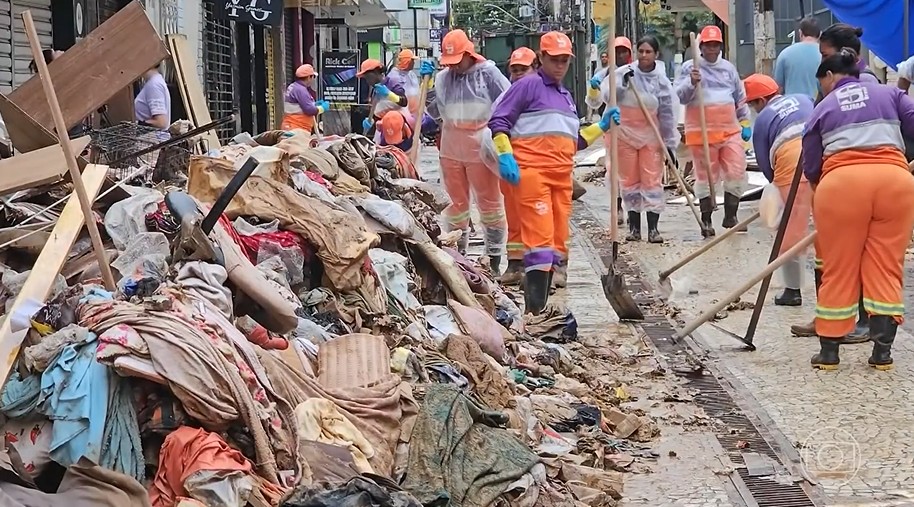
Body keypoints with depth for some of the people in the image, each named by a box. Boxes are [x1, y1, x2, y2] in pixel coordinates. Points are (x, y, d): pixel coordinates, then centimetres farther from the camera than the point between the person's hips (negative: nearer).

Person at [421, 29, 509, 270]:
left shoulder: (488, 74, -5)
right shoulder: (443, 78, 8)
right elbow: (435, 112, 11)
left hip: (480, 148, -5)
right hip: (451, 149, 5)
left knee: (490, 203, 3)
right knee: (455, 203, 13)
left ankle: (494, 261, 9)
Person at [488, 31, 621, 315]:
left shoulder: (567, 97, 25)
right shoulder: (528, 86, 1)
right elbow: (498, 121, -3)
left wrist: (602, 126, 21)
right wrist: (505, 155, -14)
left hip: (562, 175, 8)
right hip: (532, 171, -8)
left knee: (558, 241, 8)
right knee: (540, 237, -17)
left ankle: (543, 307, 15)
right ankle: (534, 310, -20)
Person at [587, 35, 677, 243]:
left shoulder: (662, 81, -3)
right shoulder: (623, 73, -5)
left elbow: (667, 115, 0)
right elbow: (608, 96, -13)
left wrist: (670, 144, -2)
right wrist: (623, 84, -27)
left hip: (651, 136, 0)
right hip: (625, 134, 0)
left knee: (652, 180, -4)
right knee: (630, 180, 6)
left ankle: (653, 228, -1)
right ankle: (634, 227, 14)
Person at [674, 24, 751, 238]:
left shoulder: (728, 68, 14)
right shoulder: (689, 67, 2)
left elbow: (740, 98, 20)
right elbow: (679, 96, -5)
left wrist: (745, 123, 16)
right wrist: (691, 83, -21)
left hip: (730, 130, 3)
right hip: (702, 132, -3)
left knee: (736, 172, -2)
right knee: (705, 177, 1)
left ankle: (730, 216, 12)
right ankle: (706, 221, 10)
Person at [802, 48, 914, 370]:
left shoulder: (822, 109, 20)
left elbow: (811, 167, 20)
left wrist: (822, 192, 38)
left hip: (841, 183, -1)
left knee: (838, 271, 8)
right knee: (885, 269, 8)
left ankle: (828, 352, 14)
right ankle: (882, 351, 7)